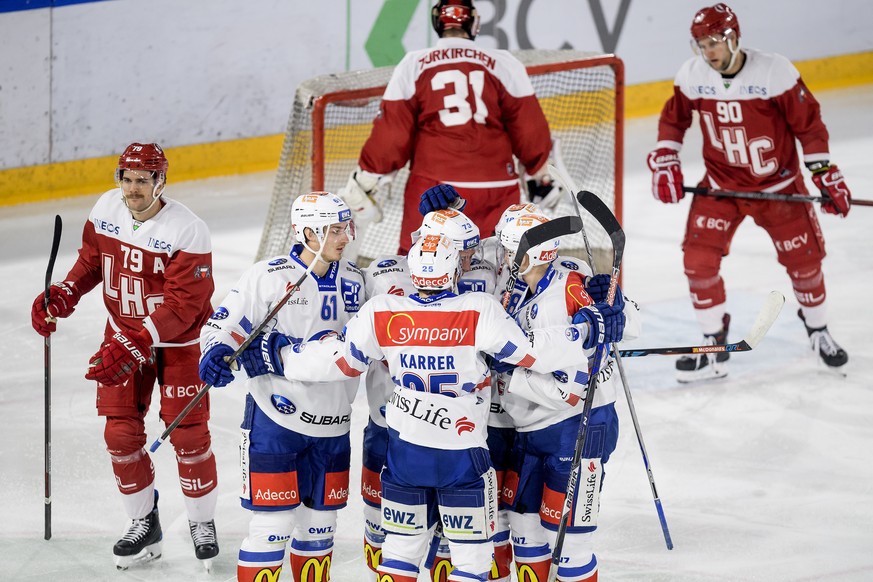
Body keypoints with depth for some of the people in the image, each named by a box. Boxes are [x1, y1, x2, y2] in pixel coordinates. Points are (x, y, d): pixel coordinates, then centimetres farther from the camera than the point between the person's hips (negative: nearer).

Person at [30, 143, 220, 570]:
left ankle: (202, 523, 19)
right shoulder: (106, 210, -8)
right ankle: (143, 524, 18)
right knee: (121, 434, 2)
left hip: (178, 342, -5)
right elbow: (91, 260, 10)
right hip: (123, 335, 5)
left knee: (188, 434, 0)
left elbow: (180, 307, -28)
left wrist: (132, 346, -35)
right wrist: (62, 297, -7)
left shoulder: (187, 231, -25)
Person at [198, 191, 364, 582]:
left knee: (320, 521, 13)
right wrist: (216, 354, -27)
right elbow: (224, 326, -9)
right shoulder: (268, 277, -10)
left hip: (333, 427, 5)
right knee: (273, 522, -5)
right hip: (275, 420, -5)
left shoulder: (355, 282, 7)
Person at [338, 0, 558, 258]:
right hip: (495, 188, 1)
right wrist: (540, 176, 20)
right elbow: (529, 129, 6)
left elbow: (391, 133, 0)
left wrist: (364, 181, 8)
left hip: (431, 187, -1)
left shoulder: (413, 65, 2)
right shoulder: (505, 64, 2)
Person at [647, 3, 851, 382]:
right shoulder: (691, 77, -11)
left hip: (777, 185, -2)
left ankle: (818, 332, 32)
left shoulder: (775, 72, -20)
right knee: (698, 259, -11)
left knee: (804, 260, 5)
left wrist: (826, 174, -12)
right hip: (721, 184, 2)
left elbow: (808, 123, -13)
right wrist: (664, 161, -4)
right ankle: (714, 349, 2)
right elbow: (673, 118, 7)